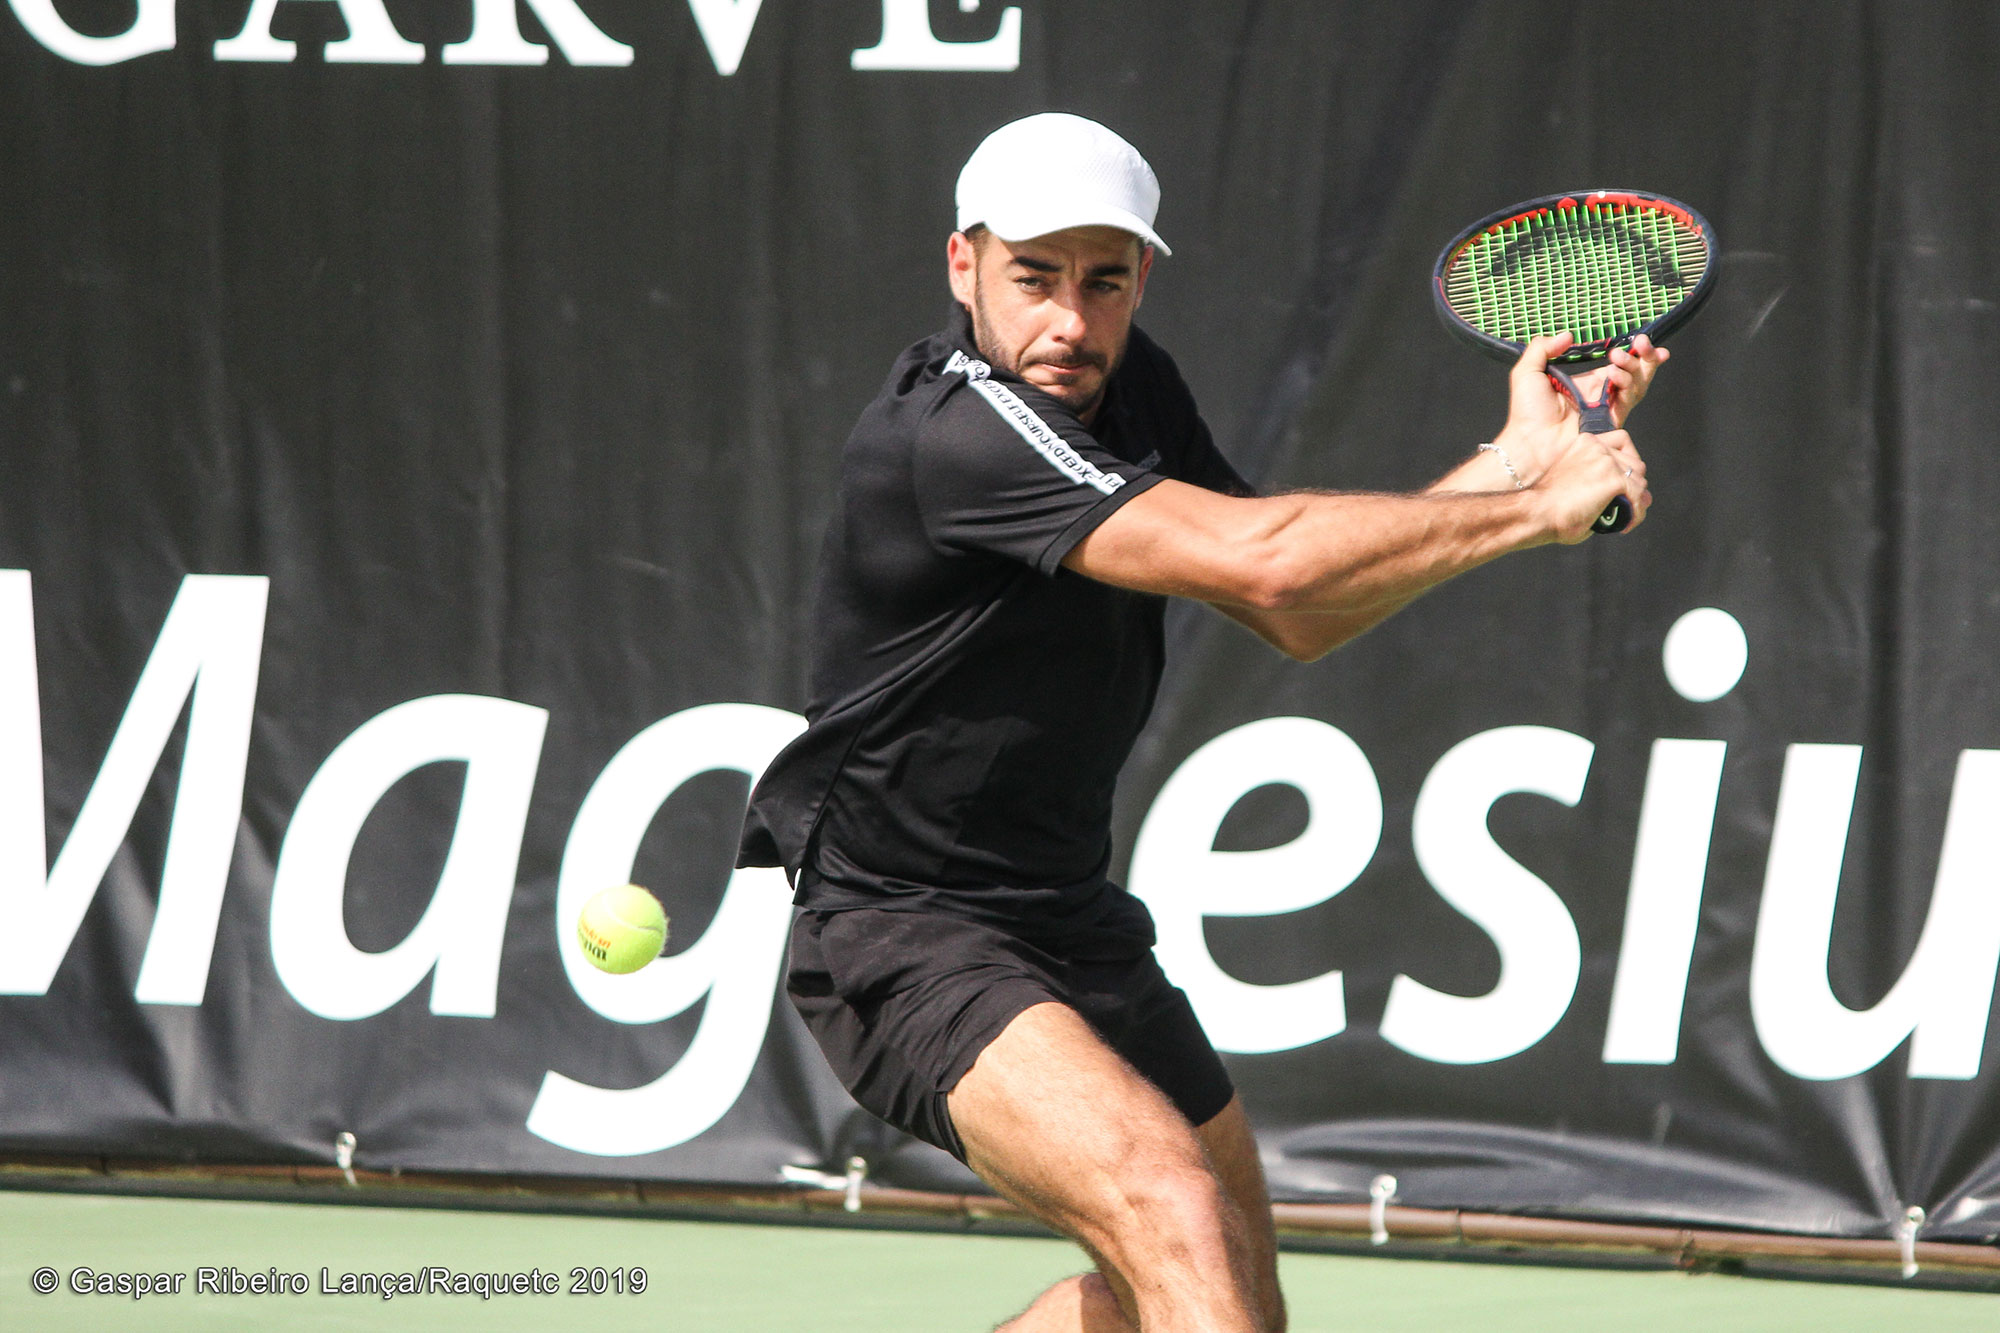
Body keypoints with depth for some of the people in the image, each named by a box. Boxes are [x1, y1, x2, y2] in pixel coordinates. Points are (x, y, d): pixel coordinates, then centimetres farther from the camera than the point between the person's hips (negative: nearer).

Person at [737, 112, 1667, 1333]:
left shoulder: (1130, 387, 3)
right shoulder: (956, 431, -26)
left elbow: (1298, 617, 5)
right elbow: (1262, 559, -34)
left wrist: (1511, 461, -5)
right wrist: (1538, 507, -26)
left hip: (1071, 914, 10)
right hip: (909, 943, -10)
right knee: (1173, 1211, -30)